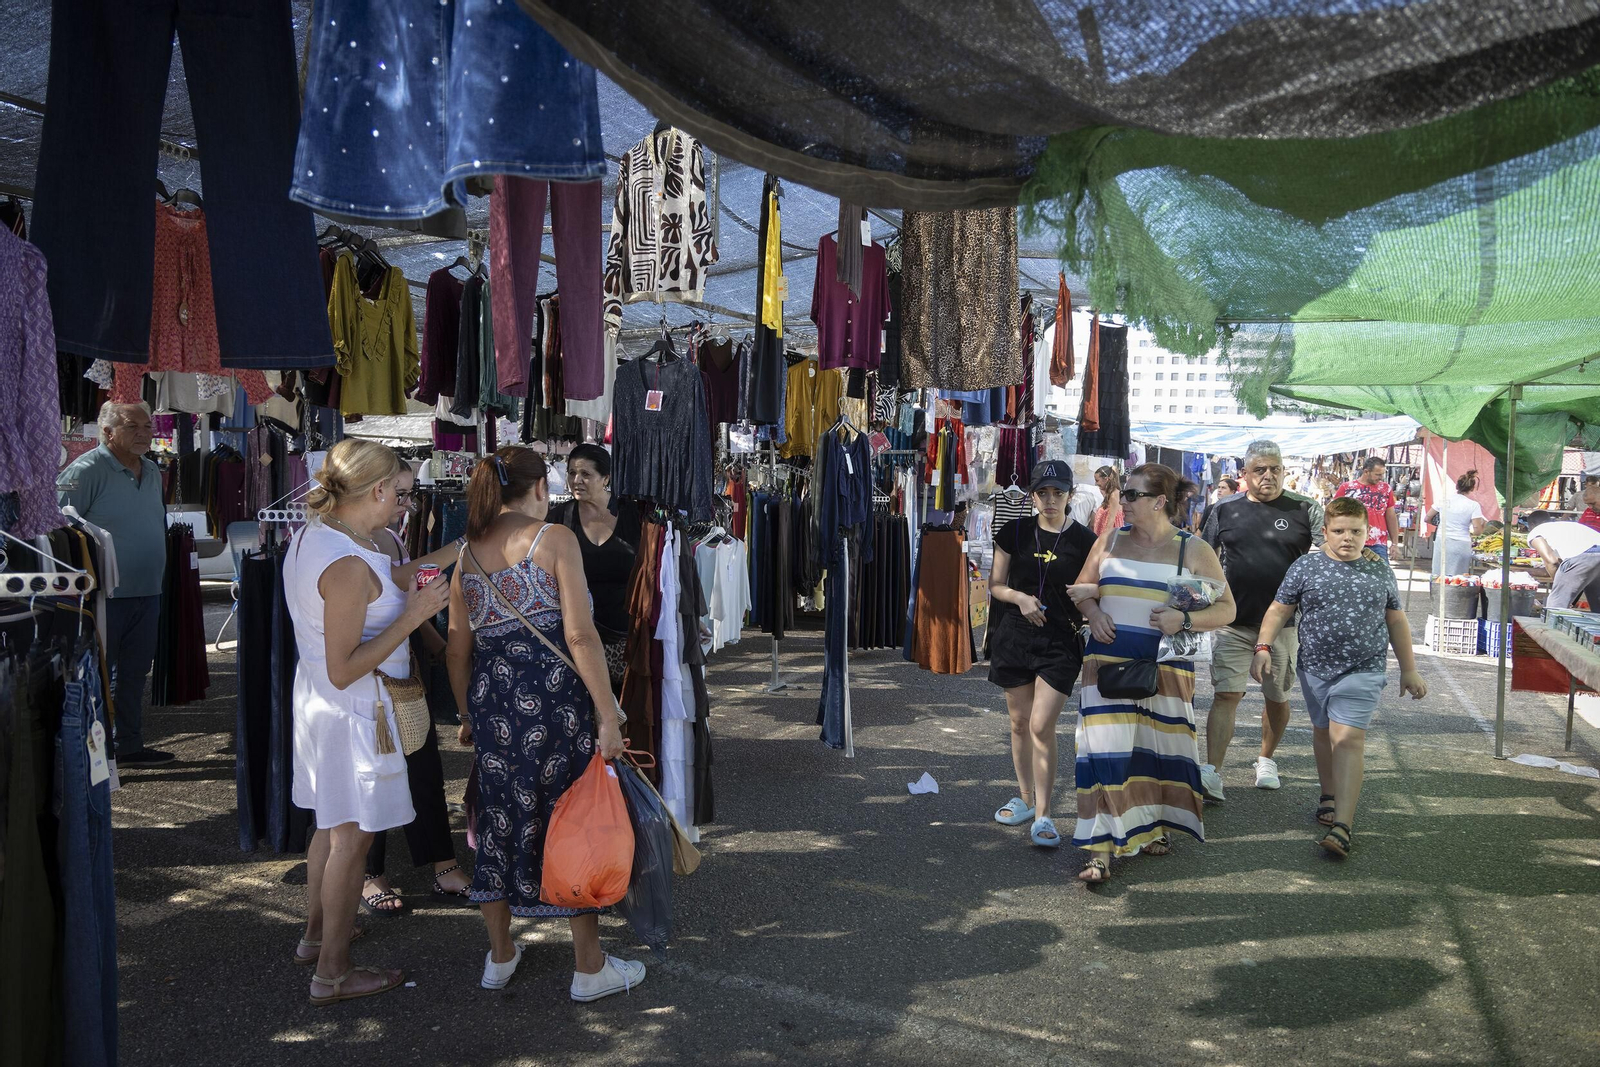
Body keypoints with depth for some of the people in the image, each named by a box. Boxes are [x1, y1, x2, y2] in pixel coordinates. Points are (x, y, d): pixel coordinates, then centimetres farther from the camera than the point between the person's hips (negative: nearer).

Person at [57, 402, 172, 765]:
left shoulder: (152, 472, 13)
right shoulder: (85, 471, -12)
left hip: (146, 595, 8)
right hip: (103, 596, -8)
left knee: (134, 674, 15)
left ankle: (129, 745, 26)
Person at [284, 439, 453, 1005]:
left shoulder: (310, 534, 3)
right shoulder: (348, 566, -27)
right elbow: (344, 671, -26)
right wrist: (412, 616, -24)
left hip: (317, 698, 10)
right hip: (355, 710, -10)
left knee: (333, 823, 24)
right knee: (351, 838, 3)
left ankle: (317, 933, 41)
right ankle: (332, 973, 15)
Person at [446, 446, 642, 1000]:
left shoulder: (469, 551, 8)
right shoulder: (555, 538, -7)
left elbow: (457, 648, 10)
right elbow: (580, 636, -14)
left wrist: (468, 714, 22)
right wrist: (608, 715, -11)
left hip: (491, 699, 5)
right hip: (554, 698, -5)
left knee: (500, 818, 17)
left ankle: (500, 956, 31)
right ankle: (589, 968, 17)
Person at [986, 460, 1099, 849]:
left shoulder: (1084, 540, -2)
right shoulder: (1014, 532, 3)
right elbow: (995, 585, 7)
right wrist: (1020, 597, -12)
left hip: (1060, 641, -3)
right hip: (1014, 636, 3)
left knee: (1042, 726, -11)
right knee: (1020, 722, 12)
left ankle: (1043, 815, -3)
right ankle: (1025, 798, 29)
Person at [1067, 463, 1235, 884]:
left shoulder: (1194, 550, 0)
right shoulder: (1110, 541, 7)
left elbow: (1226, 609, 1)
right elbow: (1082, 589, 17)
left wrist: (1185, 620, -16)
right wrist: (1092, 611, -4)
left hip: (1164, 664, -1)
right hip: (1108, 660, 1)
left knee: (1158, 746, 10)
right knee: (1106, 749, -7)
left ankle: (1155, 826, 34)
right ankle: (1101, 849, -5)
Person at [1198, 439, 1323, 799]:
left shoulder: (1305, 510, 2)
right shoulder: (1224, 510, 5)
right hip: (1234, 622, 0)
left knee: (1277, 698, 14)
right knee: (1225, 695, -9)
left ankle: (1266, 760, 37)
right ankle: (1211, 775, -13)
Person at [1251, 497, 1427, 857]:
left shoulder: (1380, 571, 5)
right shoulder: (1305, 567, -1)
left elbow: (1396, 621, 14)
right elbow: (1279, 610, 2)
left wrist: (1409, 670, 16)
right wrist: (1263, 647, -12)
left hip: (1363, 670, -2)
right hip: (1315, 666, 2)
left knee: (1347, 738, -13)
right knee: (1323, 732, 16)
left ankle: (1341, 827, -19)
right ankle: (1330, 796, 39)